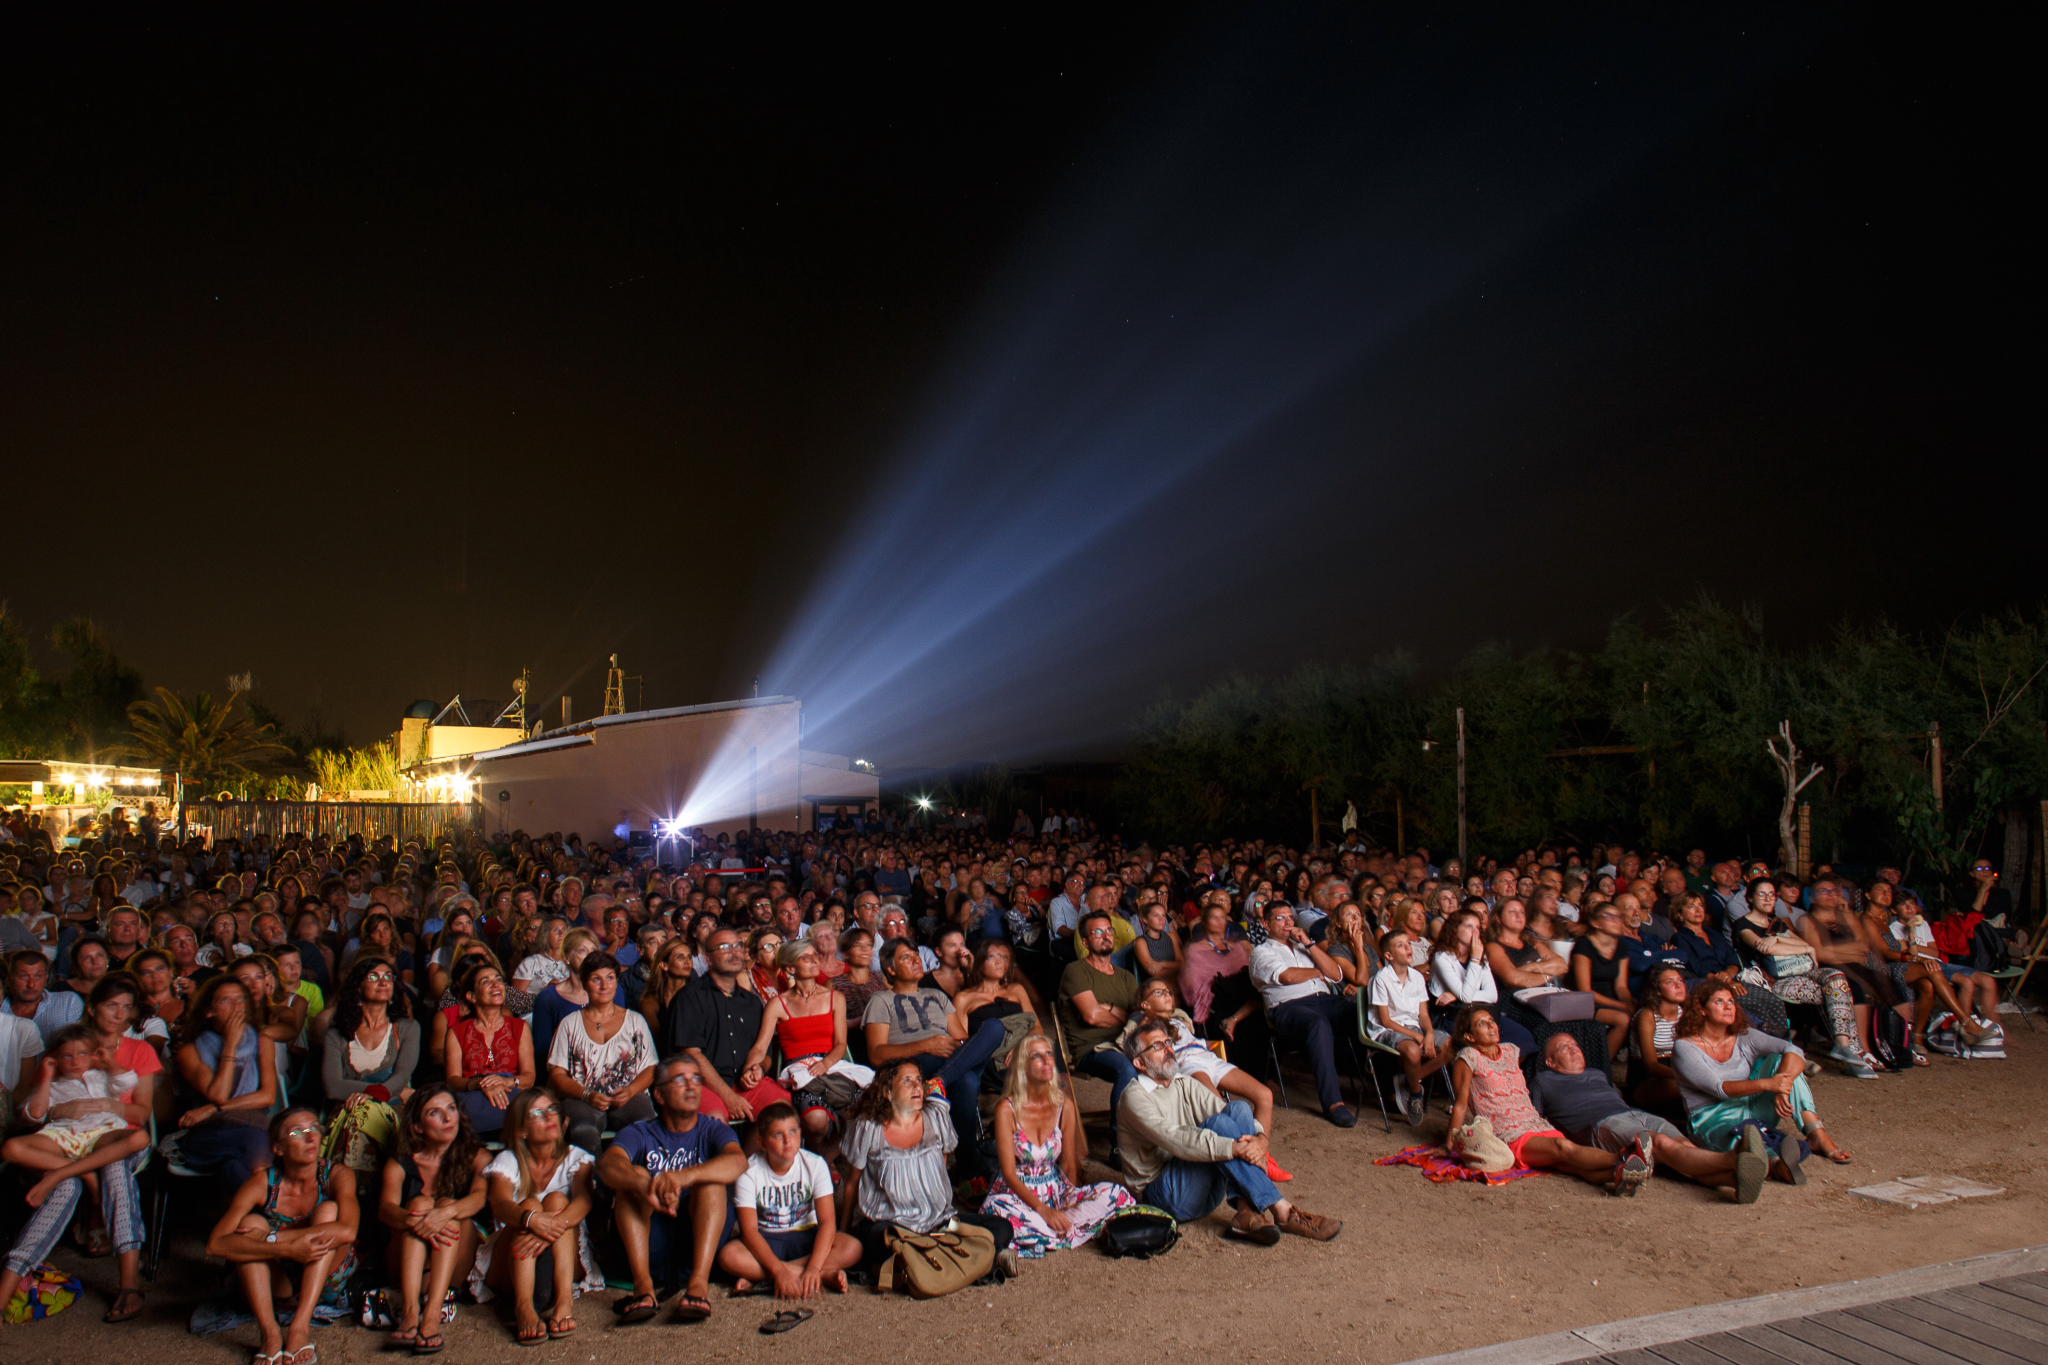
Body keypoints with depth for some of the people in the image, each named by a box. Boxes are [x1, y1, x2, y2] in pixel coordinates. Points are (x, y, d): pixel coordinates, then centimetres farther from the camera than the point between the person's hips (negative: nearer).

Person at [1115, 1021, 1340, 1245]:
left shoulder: (1185, 1084, 16)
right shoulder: (1135, 1096, -8)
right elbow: (1176, 1140, -23)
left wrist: (1260, 1138, -19)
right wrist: (1235, 1148, -31)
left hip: (1205, 1192, 7)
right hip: (1164, 1195, -7)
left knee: (1238, 1108, -11)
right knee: (1217, 1123, -25)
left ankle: (1246, 1212, -26)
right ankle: (1282, 1212, -27)